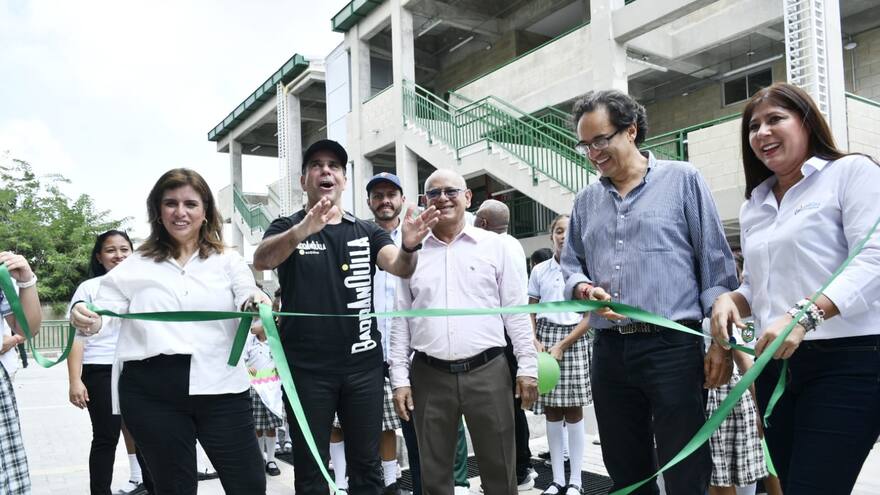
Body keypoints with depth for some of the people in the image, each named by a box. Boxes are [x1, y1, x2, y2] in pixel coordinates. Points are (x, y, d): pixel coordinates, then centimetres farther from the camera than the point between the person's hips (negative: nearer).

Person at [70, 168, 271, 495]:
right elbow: (102, 311, 4)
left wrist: (258, 308, -23)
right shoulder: (136, 265, 10)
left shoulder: (228, 260, 9)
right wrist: (83, 317, -19)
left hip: (219, 388, 0)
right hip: (152, 394, 1)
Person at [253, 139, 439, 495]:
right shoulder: (287, 227, 2)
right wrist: (302, 231, -40)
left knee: (367, 466, 10)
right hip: (306, 368, -2)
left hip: (363, 364, 2)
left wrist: (409, 246, -33)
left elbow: (400, 267, -8)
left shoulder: (367, 232, 8)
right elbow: (261, 260, -19)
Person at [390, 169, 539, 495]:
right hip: (429, 376, 1)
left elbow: (515, 310, 4)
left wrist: (528, 366, -1)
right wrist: (400, 378, 4)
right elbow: (400, 321, 9)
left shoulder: (493, 245, 5)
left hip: (487, 370, -1)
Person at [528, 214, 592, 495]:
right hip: (545, 336, 3)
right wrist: (535, 342, -5)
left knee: (573, 410, 0)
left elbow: (590, 316, -4)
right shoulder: (539, 271, 7)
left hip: (574, 340, -3)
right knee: (551, 411, 6)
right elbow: (530, 311, 11)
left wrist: (561, 346, -10)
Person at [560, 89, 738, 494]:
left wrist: (721, 339, -7)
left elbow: (716, 264, -2)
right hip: (609, 351, 5)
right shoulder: (585, 201, 15)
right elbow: (570, 264, 19)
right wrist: (582, 287, -5)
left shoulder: (682, 180, 1)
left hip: (673, 347, -5)